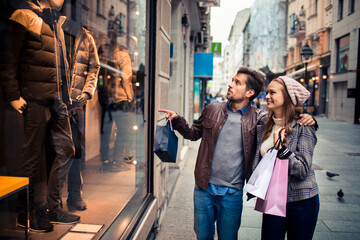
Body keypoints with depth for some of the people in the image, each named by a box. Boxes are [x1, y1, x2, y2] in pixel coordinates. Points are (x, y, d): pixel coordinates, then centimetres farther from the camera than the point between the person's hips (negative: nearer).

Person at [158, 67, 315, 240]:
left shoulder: (258, 118, -6)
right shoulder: (212, 110, 2)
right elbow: (194, 133, 13)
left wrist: (305, 119, -14)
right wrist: (177, 120, -1)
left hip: (232, 194, -2)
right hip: (204, 188, 2)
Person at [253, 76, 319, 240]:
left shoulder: (302, 127, -12)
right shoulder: (264, 129, 3)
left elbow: (303, 170, -18)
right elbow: (257, 164, 13)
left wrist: (282, 148, -27)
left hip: (301, 202, -4)